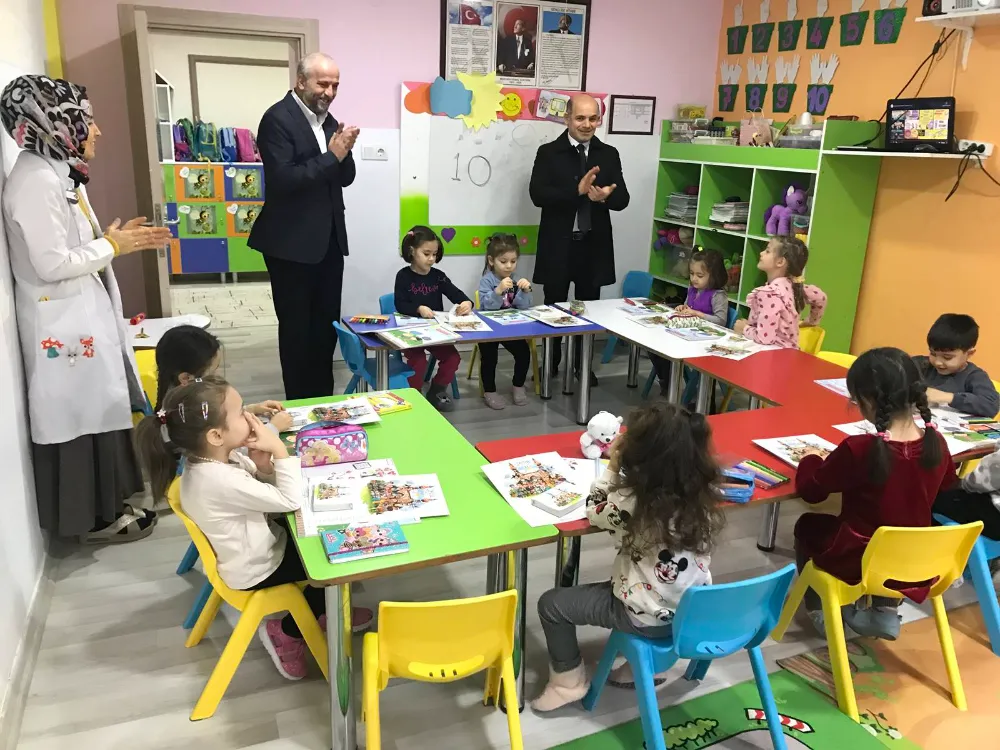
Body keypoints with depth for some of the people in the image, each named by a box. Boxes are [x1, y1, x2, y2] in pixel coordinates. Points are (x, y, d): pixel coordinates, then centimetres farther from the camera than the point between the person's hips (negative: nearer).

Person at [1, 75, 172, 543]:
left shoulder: (58, 173, 11)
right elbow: (52, 264, -24)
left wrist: (117, 239, 3)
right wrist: (111, 246, -13)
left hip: (82, 315, 10)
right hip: (63, 324, -10)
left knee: (97, 411, 17)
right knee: (81, 416, 2)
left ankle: (105, 504, 31)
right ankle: (94, 517, 17)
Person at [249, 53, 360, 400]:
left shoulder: (328, 120, 12)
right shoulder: (277, 118, -10)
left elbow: (345, 178, 11)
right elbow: (282, 179, -20)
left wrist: (343, 153, -8)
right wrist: (331, 156, -20)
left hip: (329, 239, 7)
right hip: (292, 242, -7)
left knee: (327, 325, 12)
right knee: (296, 327, 4)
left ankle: (323, 397, 24)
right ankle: (300, 403, 15)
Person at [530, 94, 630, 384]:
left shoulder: (609, 154, 5)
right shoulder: (548, 153, -2)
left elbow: (622, 199, 0)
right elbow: (538, 195, -15)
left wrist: (604, 196, -23)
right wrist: (578, 190, -26)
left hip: (594, 244, 2)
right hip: (558, 245, -2)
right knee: (554, 306, 10)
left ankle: (584, 364, 26)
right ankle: (550, 363, 25)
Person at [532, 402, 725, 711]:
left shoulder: (632, 503, -27)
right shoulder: (701, 493, -10)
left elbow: (595, 512, -5)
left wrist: (613, 467, 0)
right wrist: (621, 469, 6)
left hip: (650, 618, -7)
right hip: (695, 608, 7)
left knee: (551, 604, 6)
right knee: (615, 580, 36)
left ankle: (569, 681, 22)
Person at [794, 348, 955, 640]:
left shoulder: (857, 449, -28)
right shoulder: (937, 443, -12)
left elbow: (810, 490, -13)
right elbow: (946, 484, 12)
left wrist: (812, 460, 6)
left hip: (861, 562, -4)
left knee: (806, 526, 24)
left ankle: (823, 611, 27)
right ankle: (886, 612, 27)